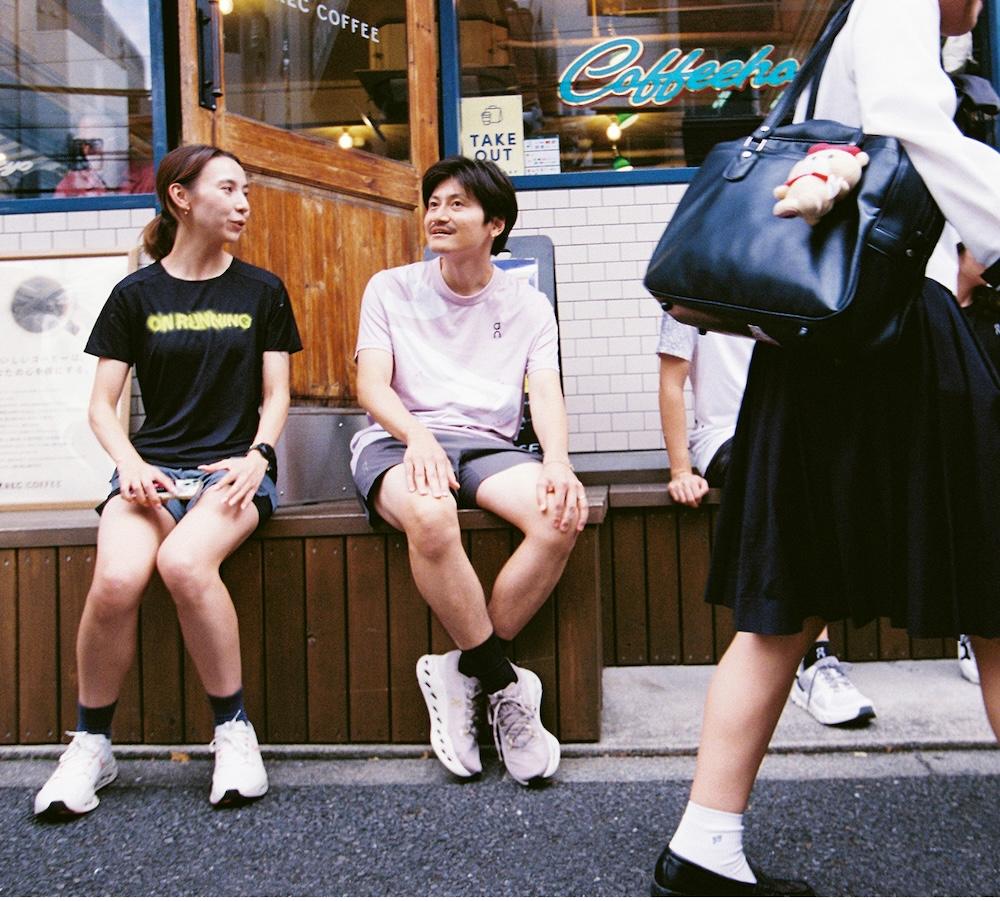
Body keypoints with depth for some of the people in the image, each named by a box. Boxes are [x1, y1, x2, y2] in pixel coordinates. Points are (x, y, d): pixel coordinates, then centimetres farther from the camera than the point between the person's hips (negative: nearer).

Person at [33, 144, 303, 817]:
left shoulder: (262, 290, 11)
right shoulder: (136, 294, 11)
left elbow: (276, 394, 8)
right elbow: (102, 403, 9)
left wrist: (257, 456, -11)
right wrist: (130, 464, -11)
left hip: (233, 465, -1)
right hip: (153, 464, 1)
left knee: (184, 561, -34)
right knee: (116, 580, -29)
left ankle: (235, 730, -16)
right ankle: (91, 745, -5)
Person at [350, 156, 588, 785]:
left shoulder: (528, 304, 16)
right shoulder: (391, 289, 13)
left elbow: (546, 391, 1)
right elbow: (372, 385, 0)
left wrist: (558, 461, -22)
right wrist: (417, 434, -23)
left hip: (489, 445, 2)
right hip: (399, 443, -1)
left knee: (565, 515, -31)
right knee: (430, 515, -39)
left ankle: (462, 673, -14)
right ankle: (504, 683, -18)